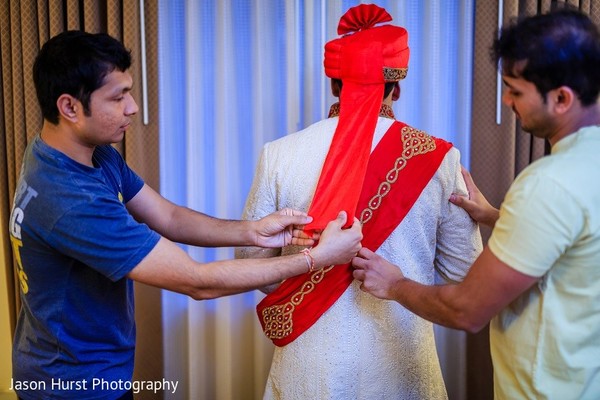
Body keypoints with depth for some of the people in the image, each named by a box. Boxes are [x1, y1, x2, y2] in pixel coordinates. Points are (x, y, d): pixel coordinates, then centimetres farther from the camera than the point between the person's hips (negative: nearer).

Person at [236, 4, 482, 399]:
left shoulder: (280, 155, -12)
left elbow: (251, 260, -1)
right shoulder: (438, 158, -12)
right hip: (401, 365, 1)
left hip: (309, 368, 0)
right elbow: (463, 272, -3)